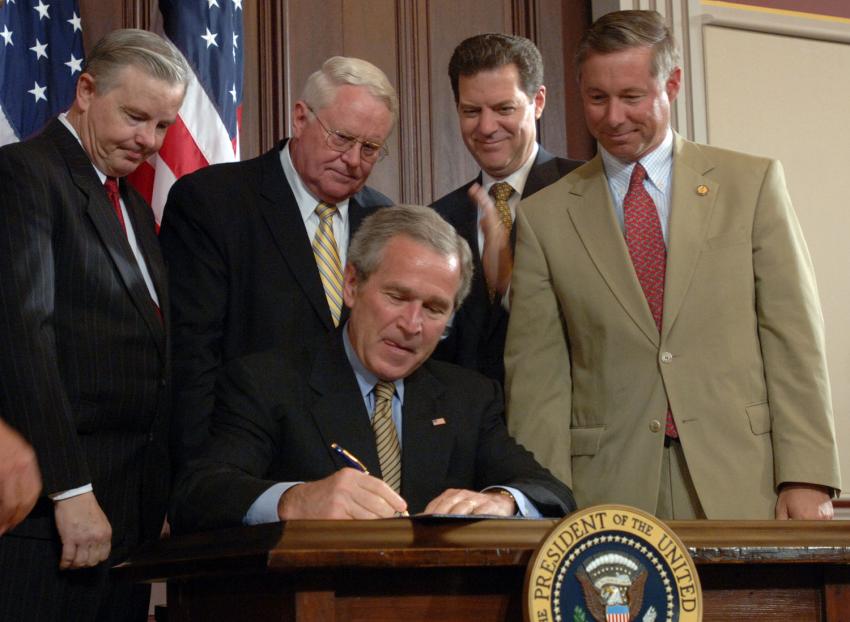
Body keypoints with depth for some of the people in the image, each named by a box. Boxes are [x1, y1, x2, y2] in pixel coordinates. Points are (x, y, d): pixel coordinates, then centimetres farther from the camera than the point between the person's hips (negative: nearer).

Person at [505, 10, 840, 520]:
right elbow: (537, 374, 4)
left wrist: (807, 477, -6)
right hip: (606, 491, 1)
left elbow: (795, 342, 2)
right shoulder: (545, 216, 7)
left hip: (740, 482, 0)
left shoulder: (753, 184, 6)